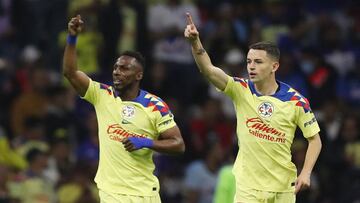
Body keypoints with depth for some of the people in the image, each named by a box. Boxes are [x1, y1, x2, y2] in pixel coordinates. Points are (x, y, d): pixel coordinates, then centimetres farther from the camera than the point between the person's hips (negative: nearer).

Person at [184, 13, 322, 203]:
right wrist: (195, 41, -35)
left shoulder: (295, 100, -6)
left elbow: (315, 139, 2)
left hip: (284, 187, 0)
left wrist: (305, 173, -12)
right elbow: (208, 70, -18)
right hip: (248, 187, 0)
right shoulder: (241, 90, -3)